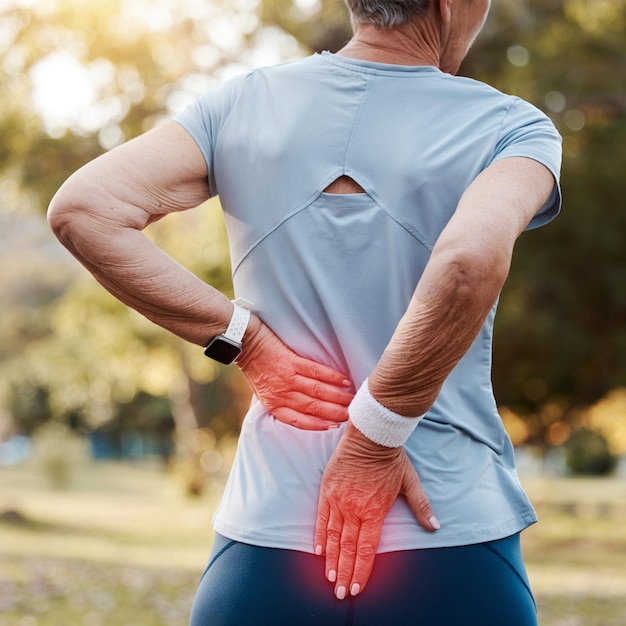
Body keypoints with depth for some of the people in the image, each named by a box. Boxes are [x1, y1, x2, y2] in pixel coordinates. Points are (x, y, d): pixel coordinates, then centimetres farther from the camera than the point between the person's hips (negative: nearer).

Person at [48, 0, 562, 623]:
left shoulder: (245, 102, 3)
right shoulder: (513, 129, -6)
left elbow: (81, 208, -7)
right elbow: (471, 259, -27)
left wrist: (248, 340, -4)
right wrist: (376, 438, -15)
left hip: (263, 549, 3)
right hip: (455, 555, -2)